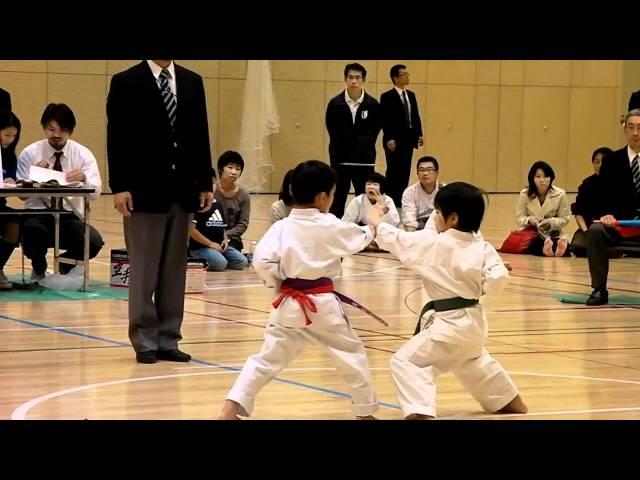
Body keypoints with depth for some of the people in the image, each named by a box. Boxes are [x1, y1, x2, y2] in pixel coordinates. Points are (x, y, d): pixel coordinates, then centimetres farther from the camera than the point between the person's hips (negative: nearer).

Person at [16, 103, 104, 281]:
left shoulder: (83, 154, 0)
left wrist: (84, 179, -34)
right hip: (37, 216, -1)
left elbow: (95, 192, -11)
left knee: (94, 242, -30)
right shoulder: (29, 153, -1)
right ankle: (39, 269, 0)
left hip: (69, 217, 1)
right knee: (30, 229, -37)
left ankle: (65, 265, 9)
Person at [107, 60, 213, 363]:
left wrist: (205, 183, 7)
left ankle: (168, 340, 14)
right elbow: (116, 138, -7)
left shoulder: (192, 82, 11)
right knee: (144, 271, 1)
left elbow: (201, 135, 11)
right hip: (145, 191, -5)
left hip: (183, 191, 5)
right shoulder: (126, 83, -3)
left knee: (174, 270, 8)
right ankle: (145, 341, 8)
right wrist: (119, 187, -13)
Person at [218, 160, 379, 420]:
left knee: (266, 358, 8)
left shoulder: (281, 227, -5)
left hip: (289, 304, 2)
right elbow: (360, 238, 10)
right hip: (322, 304, -2)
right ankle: (365, 409, 27)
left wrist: (280, 283, 3)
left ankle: (231, 409, -4)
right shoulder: (330, 225, -8)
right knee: (352, 353, 17)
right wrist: (372, 226, 32)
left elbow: (261, 261, -13)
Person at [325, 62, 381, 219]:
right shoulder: (335, 103, -3)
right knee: (338, 199, 4)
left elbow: (374, 130, 5)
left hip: (364, 159, 0)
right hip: (340, 158, 0)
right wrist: (343, 148, -1)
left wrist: (363, 146, -4)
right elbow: (333, 132, 4)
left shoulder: (372, 104, -3)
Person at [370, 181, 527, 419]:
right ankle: (511, 402, 49)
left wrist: (377, 224, 11)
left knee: (407, 362, -10)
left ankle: (420, 412, -28)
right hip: (473, 320, 8)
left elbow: (400, 241, -6)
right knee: (473, 362, 35)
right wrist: (477, 286, 8)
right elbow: (498, 279, -9)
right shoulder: (481, 246, -3)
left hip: (449, 322, -8)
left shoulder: (435, 243, -17)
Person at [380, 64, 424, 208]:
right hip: (394, 141, -7)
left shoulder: (411, 95, 15)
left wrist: (419, 134, 6)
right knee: (394, 173, -4)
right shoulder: (387, 97, -7)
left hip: (408, 139, 7)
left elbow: (416, 116, 15)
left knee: (405, 173, 7)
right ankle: (391, 201, 0)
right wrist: (389, 139, -19)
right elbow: (385, 120, -12)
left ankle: (401, 201, 11)